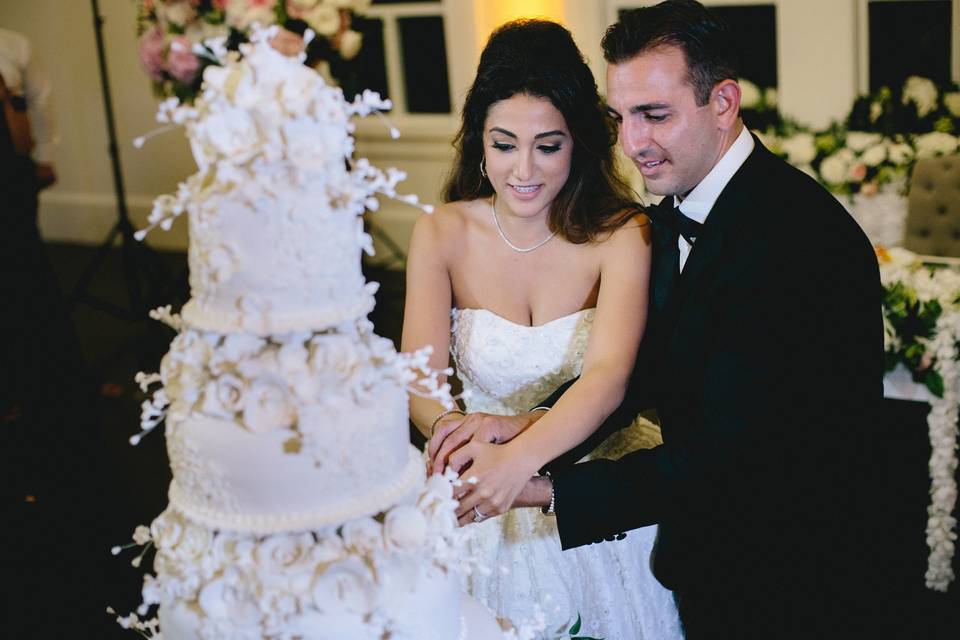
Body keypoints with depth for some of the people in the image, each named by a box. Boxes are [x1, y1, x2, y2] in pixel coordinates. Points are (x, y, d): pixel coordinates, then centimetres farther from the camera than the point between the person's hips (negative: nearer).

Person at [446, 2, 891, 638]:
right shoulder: (673, 215, 2)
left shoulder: (799, 239, -29)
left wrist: (540, 486, -30)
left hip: (793, 582, -8)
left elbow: (725, 454, -30)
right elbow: (642, 362, 0)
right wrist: (534, 426, -18)